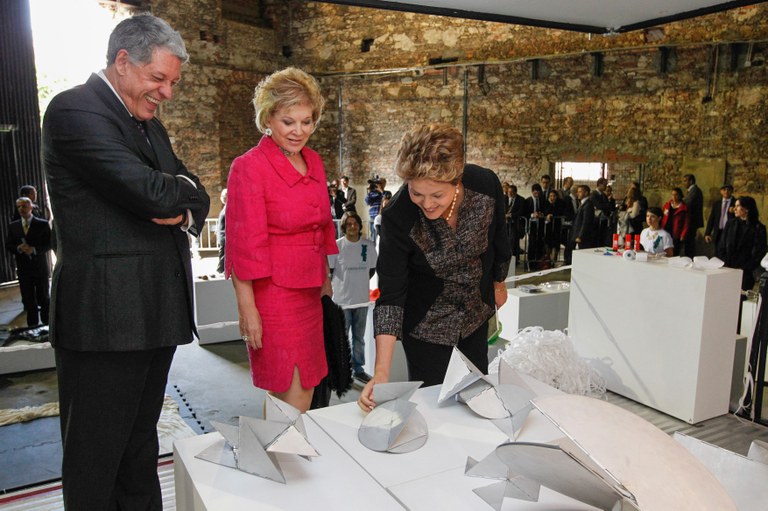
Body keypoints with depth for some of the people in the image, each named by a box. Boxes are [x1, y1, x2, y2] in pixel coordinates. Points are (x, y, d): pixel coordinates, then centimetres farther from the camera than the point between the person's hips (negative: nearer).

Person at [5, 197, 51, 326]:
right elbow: (8, 245, 6)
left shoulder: (43, 224, -1)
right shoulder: (13, 226, 8)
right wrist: (18, 248, -15)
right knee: (29, 301, 7)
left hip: (40, 268, -2)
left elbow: (49, 243, -5)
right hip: (23, 269, 2)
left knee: (44, 298, 8)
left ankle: (47, 325, 20)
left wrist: (34, 249, -20)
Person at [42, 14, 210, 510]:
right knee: (95, 460, 5)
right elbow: (151, 193, -22)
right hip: (104, 317, -8)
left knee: (140, 446, 19)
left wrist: (185, 212, -6)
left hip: (156, 313, 8)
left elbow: (197, 197, 17)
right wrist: (182, 187, 0)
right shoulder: (75, 109, -10)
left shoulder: (149, 123, 18)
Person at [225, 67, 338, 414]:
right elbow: (244, 243, -13)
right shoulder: (249, 167, -11)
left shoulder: (313, 162, 10)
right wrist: (247, 308, -14)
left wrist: (325, 279, 20)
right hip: (273, 291, -7)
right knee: (294, 401, -1)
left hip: (309, 290, 7)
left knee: (306, 390, 13)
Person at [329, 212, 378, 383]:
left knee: (359, 337, 16)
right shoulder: (336, 245, -10)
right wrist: (344, 282, 2)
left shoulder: (369, 245, -1)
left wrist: (359, 281, 7)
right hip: (342, 299, -3)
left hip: (362, 298, 3)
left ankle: (358, 369, 29)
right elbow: (328, 270, -2)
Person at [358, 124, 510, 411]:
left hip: (476, 310, 4)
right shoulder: (397, 218, -32)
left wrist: (498, 284, 12)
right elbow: (390, 295, -28)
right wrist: (381, 372, -34)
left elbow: (498, 239, -4)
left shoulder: (485, 185, -25)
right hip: (426, 320, -3)